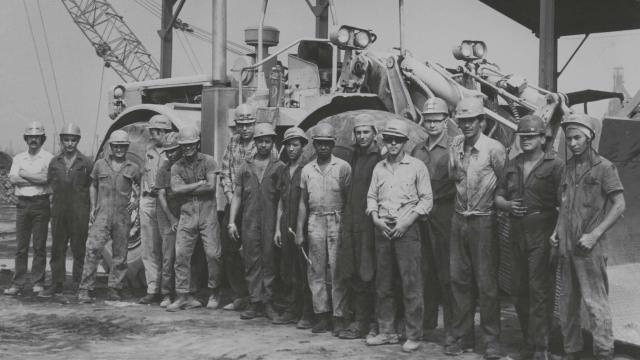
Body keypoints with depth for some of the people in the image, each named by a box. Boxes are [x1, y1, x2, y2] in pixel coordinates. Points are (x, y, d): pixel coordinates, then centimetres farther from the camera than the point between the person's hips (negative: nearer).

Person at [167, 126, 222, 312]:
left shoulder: (208, 161, 2)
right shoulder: (176, 167, 9)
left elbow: (211, 186, -10)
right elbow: (175, 189, -6)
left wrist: (187, 190, -7)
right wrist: (199, 184, -9)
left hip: (208, 213, -2)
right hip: (187, 214, 2)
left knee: (213, 254, -5)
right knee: (181, 255, -3)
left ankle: (214, 294, 11)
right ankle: (183, 296, 5)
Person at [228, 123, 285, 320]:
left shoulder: (279, 167, 6)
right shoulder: (245, 166, 13)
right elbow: (237, 195, 12)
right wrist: (231, 221, 4)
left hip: (271, 220, -2)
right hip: (249, 220, 2)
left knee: (269, 261, -1)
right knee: (251, 261, 2)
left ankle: (268, 302, 6)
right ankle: (255, 302, 8)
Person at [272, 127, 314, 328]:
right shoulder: (284, 172, 15)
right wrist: (278, 228, 13)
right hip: (287, 228, 6)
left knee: (305, 272, -3)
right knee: (287, 272, 9)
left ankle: (308, 315, 2)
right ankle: (291, 311, 17)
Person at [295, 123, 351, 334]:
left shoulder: (343, 167, 1)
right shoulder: (307, 170, 12)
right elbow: (303, 202, 14)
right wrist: (299, 231, 8)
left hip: (337, 221, -4)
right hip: (315, 221, 4)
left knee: (337, 270, -4)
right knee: (316, 271, 4)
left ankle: (339, 316, 0)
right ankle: (322, 315, 10)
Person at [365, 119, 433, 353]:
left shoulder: (416, 166, 0)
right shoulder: (379, 168, 13)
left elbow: (427, 199, -2)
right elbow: (371, 197, 16)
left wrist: (407, 221, -11)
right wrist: (376, 218, -2)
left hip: (407, 229, -4)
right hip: (383, 229, 5)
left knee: (411, 284, -5)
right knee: (383, 284, 8)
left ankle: (413, 335, 1)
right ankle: (386, 332, 18)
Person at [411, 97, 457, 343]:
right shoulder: (417, 151, 15)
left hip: (444, 215, -5)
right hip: (421, 216, 5)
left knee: (446, 273, -3)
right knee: (425, 272, 10)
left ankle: (452, 328, 3)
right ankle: (426, 324, 18)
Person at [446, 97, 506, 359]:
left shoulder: (494, 149, -11)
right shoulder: (455, 146, 6)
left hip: (483, 221, -5)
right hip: (459, 219, 5)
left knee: (486, 283, -1)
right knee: (459, 279, 9)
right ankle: (461, 336, 19)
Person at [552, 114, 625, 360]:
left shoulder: (603, 167, -4)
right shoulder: (568, 168, 15)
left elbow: (619, 205, -9)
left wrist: (595, 234, -15)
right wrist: (557, 231, 8)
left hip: (589, 248, -6)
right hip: (566, 247, 6)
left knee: (595, 302, -7)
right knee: (566, 303, 10)